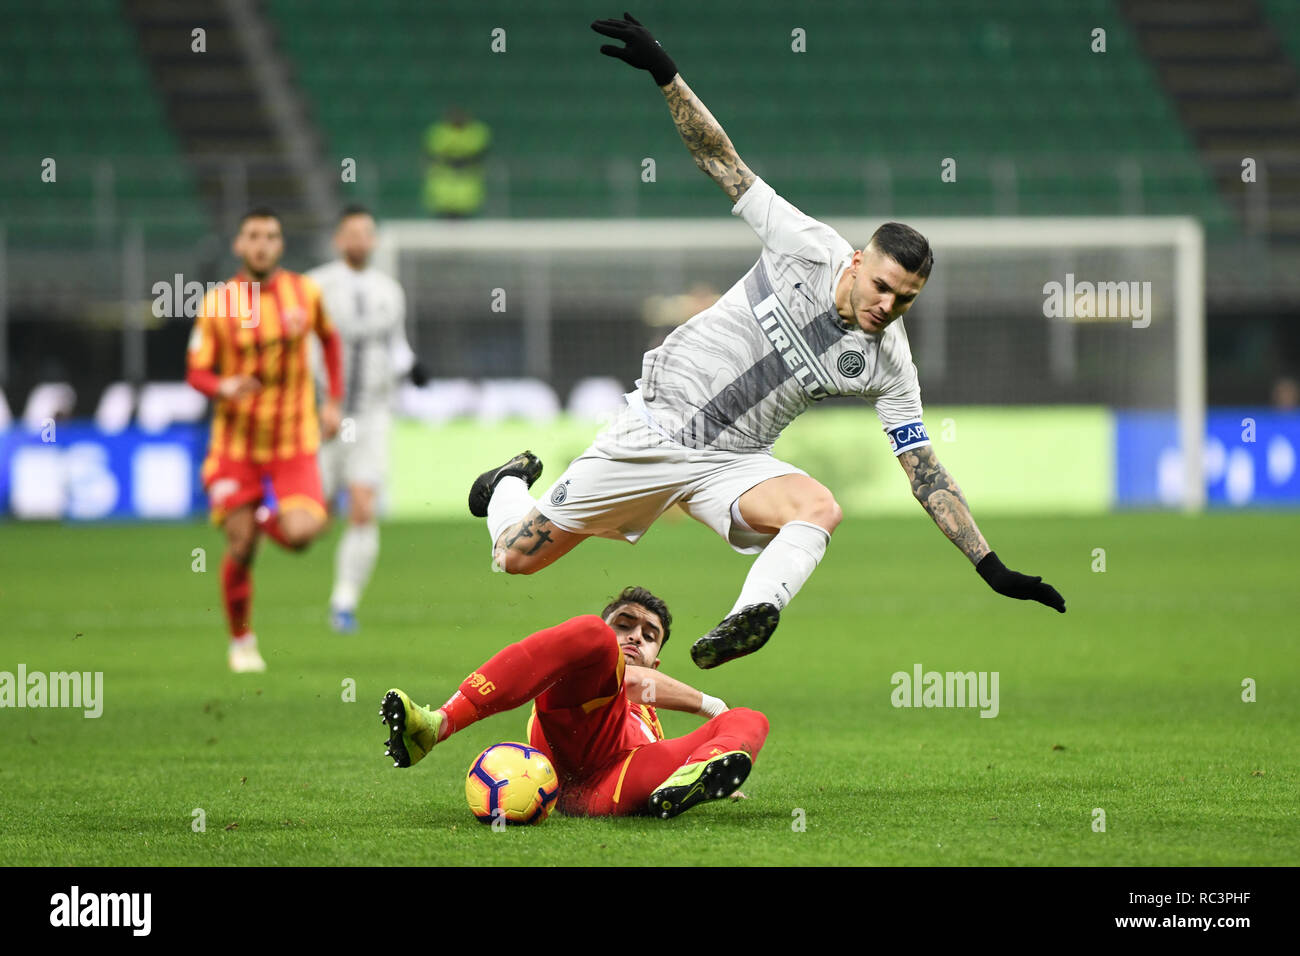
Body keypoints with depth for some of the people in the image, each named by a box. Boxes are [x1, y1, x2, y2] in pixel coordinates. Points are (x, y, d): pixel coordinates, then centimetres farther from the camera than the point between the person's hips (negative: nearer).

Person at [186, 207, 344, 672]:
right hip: (236, 442, -1)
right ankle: (241, 642, 21)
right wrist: (225, 387, -26)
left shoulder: (305, 293, -2)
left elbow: (329, 337, 17)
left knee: (300, 534, -18)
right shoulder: (217, 302, -7)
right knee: (241, 549, -1)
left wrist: (334, 401, 11)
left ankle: (270, 520, 20)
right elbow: (197, 372, -4)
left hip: (295, 440, 1)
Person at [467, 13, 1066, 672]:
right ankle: (511, 485, 36)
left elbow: (924, 471, -4)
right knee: (519, 556, 2)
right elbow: (722, 162, -9)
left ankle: (747, 622, -49)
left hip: (732, 462, 1)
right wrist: (666, 75, -18)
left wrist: (991, 567, -11)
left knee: (819, 508, -32)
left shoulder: (887, 364, -7)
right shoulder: (810, 247, -12)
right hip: (659, 421, -1)